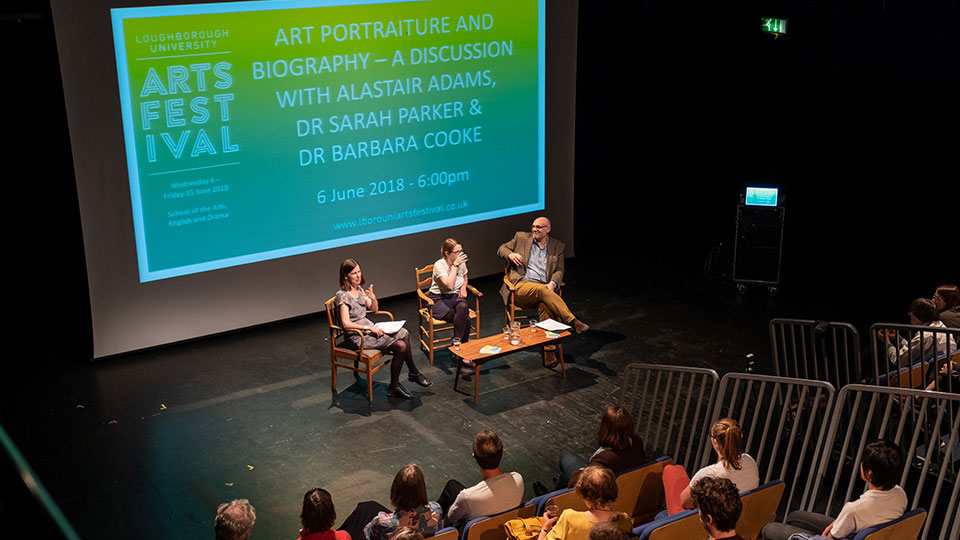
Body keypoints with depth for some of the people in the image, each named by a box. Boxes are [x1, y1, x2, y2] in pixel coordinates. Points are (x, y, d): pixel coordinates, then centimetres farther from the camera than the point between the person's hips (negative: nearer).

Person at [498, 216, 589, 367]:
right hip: (521, 285, -1)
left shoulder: (557, 246, 18)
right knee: (542, 290, -37)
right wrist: (510, 254, -4)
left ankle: (548, 350, -36)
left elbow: (559, 270, 11)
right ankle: (573, 321, -42)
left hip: (544, 288, 1)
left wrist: (552, 283, -11)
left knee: (545, 306, -35)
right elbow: (501, 249, 20)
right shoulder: (521, 237, 15)